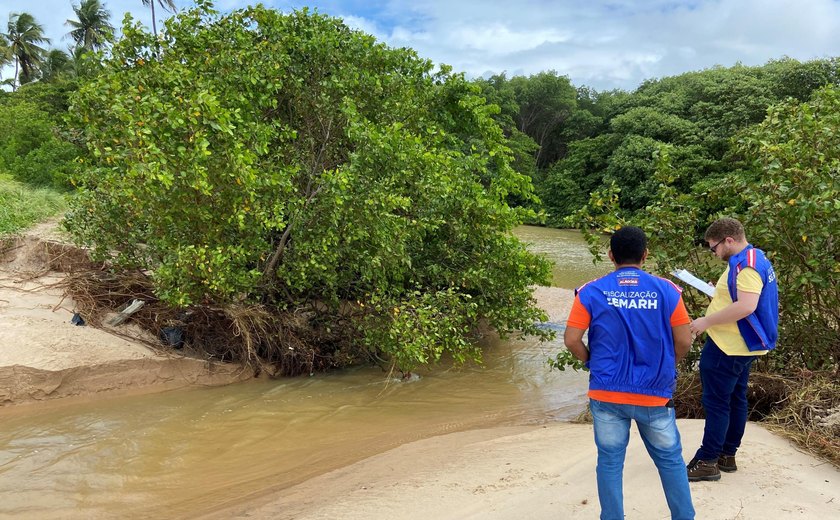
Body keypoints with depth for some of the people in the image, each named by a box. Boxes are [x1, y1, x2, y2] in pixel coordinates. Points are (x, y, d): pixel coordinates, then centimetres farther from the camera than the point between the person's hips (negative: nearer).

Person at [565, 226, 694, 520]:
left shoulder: (591, 292, -5)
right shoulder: (666, 290, -3)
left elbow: (571, 341, -7)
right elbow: (684, 342, -2)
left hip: (607, 393, 0)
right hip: (654, 393, 1)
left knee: (610, 462, 10)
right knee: (670, 460, 16)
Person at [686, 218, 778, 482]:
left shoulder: (746, 265, -21)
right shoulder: (755, 259, 11)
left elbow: (746, 306, -32)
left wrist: (706, 322, -26)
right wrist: (722, 290, 11)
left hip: (728, 348, -11)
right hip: (741, 346, 11)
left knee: (716, 402, -3)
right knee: (735, 399, 16)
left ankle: (707, 462, 3)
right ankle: (727, 455, 27)